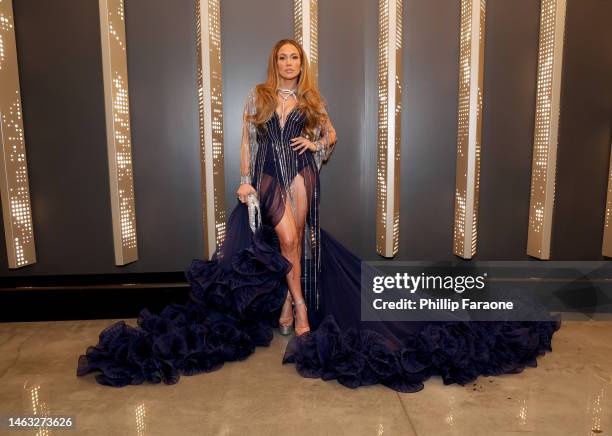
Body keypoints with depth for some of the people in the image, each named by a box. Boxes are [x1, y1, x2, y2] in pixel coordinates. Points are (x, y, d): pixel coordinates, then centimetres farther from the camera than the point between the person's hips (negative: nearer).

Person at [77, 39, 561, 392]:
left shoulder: (312, 100, 11)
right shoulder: (257, 96, 9)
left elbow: (331, 137, 19)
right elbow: (248, 142, 6)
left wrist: (314, 144, -3)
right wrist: (245, 182, -2)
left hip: (302, 174, 0)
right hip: (267, 177, 0)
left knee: (296, 241, -17)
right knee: (289, 239, -17)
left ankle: (287, 301, -3)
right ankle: (300, 309, -7)